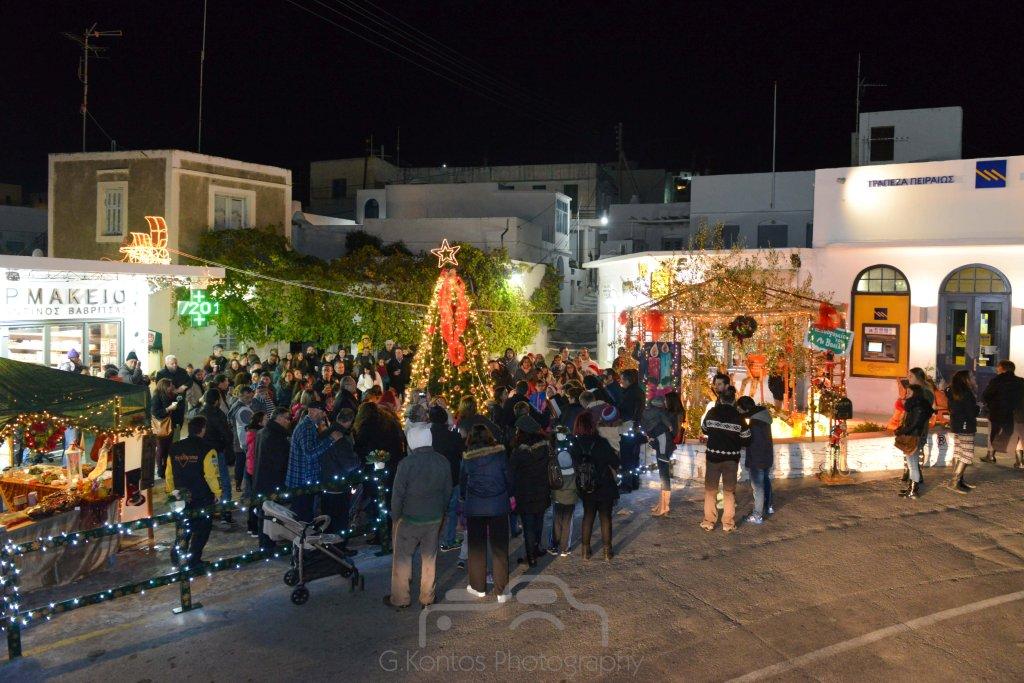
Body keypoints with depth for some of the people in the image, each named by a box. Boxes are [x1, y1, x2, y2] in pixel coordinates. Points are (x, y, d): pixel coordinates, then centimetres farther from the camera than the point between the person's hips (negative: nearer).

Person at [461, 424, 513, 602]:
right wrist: (510, 496, 17)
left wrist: (462, 498, 25)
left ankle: (478, 587, 21)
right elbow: (508, 476, 2)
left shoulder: (467, 457, -1)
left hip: (474, 507, 0)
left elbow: (462, 480, 9)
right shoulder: (500, 452, -4)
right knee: (500, 548, 5)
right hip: (499, 506, 0)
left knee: (477, 547, 13)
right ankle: (501, 591, 7)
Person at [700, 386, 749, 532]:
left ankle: (709, 522, 11)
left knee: (710, 489, 10)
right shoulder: (737, 416, -8)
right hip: (731, 457, 0)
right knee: (729, 490, 11)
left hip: (713, 455, 0)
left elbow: (704, 429, 10)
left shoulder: (712, 412, -5)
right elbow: (746, 437, -2)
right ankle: (728, 523, 12)